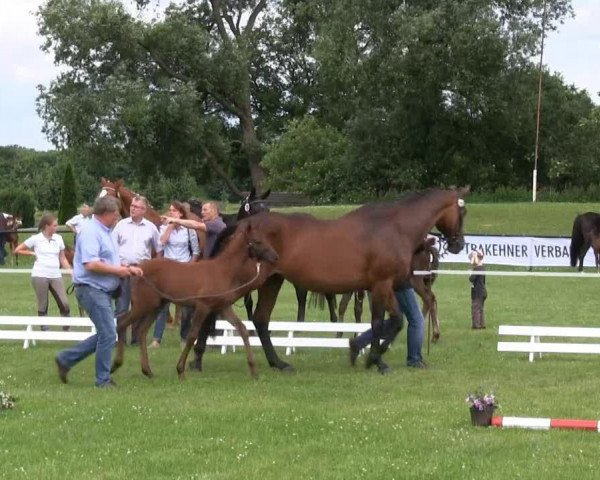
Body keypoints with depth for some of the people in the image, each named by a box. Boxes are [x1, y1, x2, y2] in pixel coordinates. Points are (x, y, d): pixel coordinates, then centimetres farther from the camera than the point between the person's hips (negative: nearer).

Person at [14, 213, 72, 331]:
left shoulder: (58, 239, 9)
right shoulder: (36, 239, 0)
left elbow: (63, 259, 14)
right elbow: (17, 250, 7)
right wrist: (32, 253, 0)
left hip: (56, 276, 3)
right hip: (40, 276, -3)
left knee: (64, 304, -6)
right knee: (43, 305, 2)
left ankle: (67, 328, 6)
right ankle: (44, 329, 11)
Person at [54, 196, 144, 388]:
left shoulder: (104, 231, 15)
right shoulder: (91, 231, -17)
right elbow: (91, 264, -27)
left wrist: (128, 268, 10)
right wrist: (118, 270, -17)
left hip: (102, 291, 10)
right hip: (91, 289, -10)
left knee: (105, 334, 14)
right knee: (108, 334, -7)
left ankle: (66, 359, 20)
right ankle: (103, 380, 4)